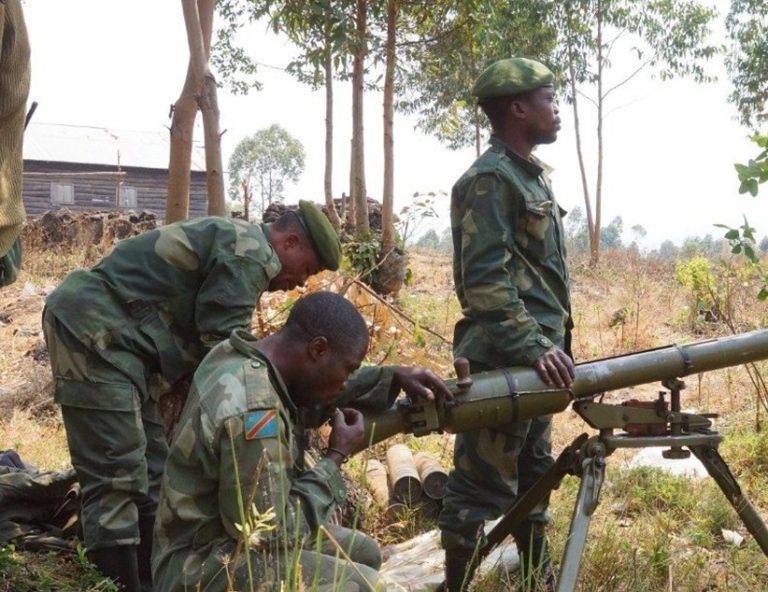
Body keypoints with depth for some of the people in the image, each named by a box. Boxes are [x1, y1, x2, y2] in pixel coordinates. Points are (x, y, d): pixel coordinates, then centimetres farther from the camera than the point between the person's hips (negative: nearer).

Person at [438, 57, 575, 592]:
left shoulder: (533, 175, 16)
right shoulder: (490, 180, -15)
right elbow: (484, 282, -23)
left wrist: (553, 344, 19)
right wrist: (532, 347, -27)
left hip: (535, 357, 10)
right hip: (502, 361, -10)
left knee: (533, 476, 18)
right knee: (482, 484, -3)